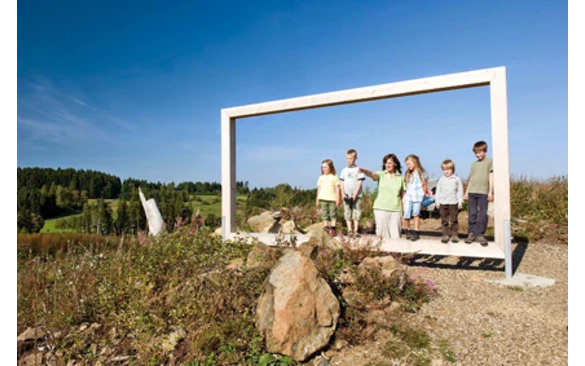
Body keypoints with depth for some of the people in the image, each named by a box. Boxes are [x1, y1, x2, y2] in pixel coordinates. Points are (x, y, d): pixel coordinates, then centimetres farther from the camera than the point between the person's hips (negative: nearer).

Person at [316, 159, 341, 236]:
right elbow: (319, 189, 12)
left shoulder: (334, 177, 1)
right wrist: (317, 200, 10)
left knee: (333, 214, -1)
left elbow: (337, 189, 1)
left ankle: (333, 229, 5)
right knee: (324, 215, 4)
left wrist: (338, 199, -3)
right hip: (323, 199, 3)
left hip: (332, 199, -3)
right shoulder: (321, 177, 10)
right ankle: (326, 229, 10)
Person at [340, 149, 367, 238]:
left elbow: (359, 183, -6)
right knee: (348, 213, 3)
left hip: (356, 195, -3)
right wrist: (343, 194, -3)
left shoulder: (358, 170, -1)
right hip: (347, 196, 3)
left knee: (356, 213, -3)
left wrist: (355, 195, -13)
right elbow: (342, 183, 9)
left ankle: (356, 231, 2)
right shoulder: (344, 170, 10)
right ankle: (350, 230, 8)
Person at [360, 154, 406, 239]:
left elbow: (403, 196, 9)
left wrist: (403, 213, 5)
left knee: (395, 235, 3)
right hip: (381, 209, -1)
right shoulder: (381, 175, 2)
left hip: (396, 210, 1)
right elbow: (371, 174, -20)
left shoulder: (401, 178, 7)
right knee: (382, 233, 0)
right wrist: (363, 170, -44)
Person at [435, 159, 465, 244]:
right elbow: (438, 191, 10)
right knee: (444, 220, 4)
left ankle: (454, 235, 9)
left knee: (454, 220, 2)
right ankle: (445, 235, 9)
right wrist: (437, 201, 5)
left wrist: (460, 201, -1)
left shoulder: (457, 179, 3)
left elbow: (460, 191, 4)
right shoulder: (441, 180, 8)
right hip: (443, 203, 2)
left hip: (453, 202, -2)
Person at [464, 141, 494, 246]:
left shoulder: (490, 162, 5)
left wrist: (490, 191, -6)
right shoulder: (474, 164, 17)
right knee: (472, 214, 4)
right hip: (472, 192, 4)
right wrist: (467, 192, 14)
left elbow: (491, 177, 0)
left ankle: (480, 234, 3)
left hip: (483, 192, -4)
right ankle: (471, 233, 8)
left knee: (483, 214, -4)